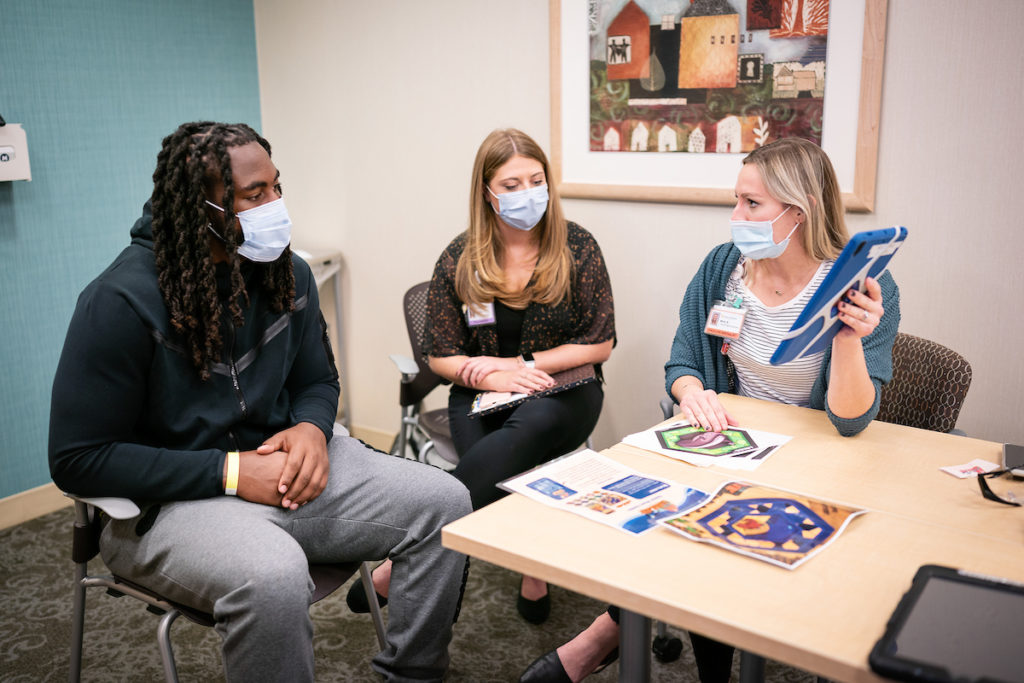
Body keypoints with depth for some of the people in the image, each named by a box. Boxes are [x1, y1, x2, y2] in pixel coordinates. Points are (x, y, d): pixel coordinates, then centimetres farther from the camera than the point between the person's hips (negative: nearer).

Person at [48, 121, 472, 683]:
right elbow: (77, 459, -14)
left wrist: (312, 428, -11)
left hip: (281, 463, 6)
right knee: (273, 575, -38)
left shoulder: (287, 273, 2)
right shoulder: (124, 300, -16)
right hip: (172, 496, -6)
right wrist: (229, 471, -22)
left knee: (445, 503, -9)